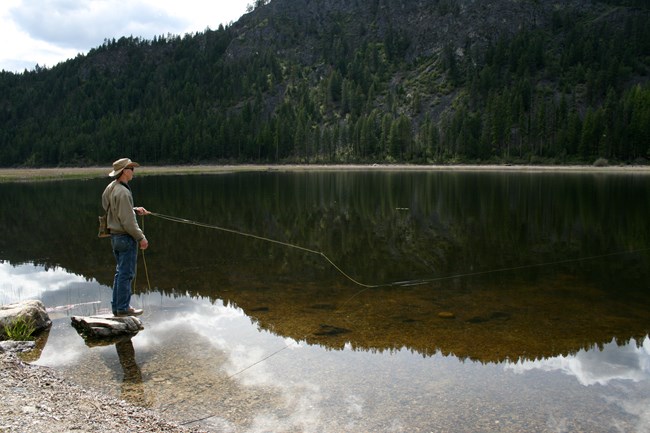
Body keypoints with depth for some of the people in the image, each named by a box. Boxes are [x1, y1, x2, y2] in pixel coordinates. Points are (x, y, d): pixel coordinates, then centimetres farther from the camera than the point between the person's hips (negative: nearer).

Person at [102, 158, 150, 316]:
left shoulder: (110, 188, 10)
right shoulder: (122, 192, -20)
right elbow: (127, 220, -22)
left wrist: (135, 210, 12)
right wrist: (141, 237, -16)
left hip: (115, 236, 10)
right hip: (126, 237, -10)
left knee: (120, 272, 17)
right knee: (126, 273, -1)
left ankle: (117, 306, 24)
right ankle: (123, 308, 5)